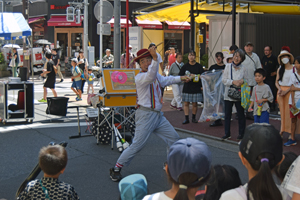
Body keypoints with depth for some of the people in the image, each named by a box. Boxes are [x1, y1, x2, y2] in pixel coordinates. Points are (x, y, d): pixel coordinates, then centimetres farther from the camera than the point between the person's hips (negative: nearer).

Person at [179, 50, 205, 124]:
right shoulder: (185, 66, 4)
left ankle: (193, 118, 19)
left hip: (196, 88, -1)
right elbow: (180, 76, 7)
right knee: (186, 103, 0)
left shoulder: (199, 66, 3)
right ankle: (186, 118, 7)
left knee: (194, 103, 5)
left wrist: (194, 76, -14)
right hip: (187, 88, 1)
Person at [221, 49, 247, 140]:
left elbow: (246, 81, 8)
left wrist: (242, 81, -14)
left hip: (239, 95, -1)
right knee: (227, 114, 6)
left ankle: (241, 133, 17)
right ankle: (227, 133, 18)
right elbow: (224, 80, -2)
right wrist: (233, 82, -15)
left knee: (241, 114, 5)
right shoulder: (228, 66, 2)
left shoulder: (243, 68, 1)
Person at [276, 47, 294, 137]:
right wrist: (279, 89, -8)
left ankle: (291, 132, -5)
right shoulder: (279, 69, 11)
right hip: (280, 92, 4)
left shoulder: (294, 68, -4)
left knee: (289, 111, -9)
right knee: (282, 111, 6)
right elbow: (277, 82, 12)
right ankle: (282, 130, 12)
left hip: (290, 91, -4)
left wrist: (286, 91, -15)